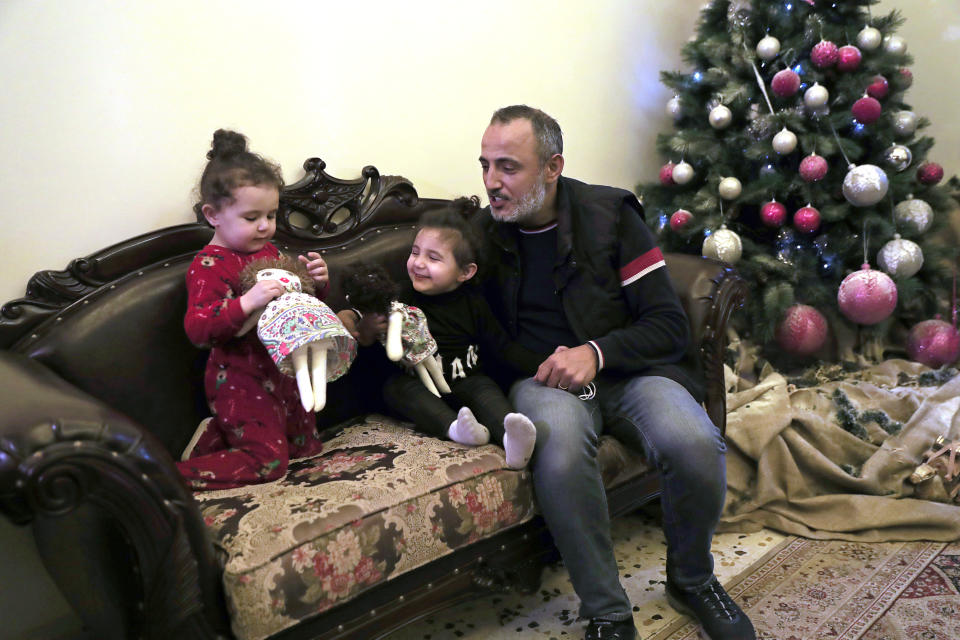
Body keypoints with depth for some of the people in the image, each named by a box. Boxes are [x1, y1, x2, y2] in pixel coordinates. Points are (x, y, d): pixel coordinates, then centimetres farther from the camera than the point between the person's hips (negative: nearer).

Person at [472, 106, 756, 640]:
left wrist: (597, 352, -19)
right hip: (544, 379, 0)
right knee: (560, 452, -36)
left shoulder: (610, 214, 1)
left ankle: (692, 581, 3)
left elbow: (670, 324, -1)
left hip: (627, 370, 0)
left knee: (695, 444, -30)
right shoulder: (484, 233, 8)